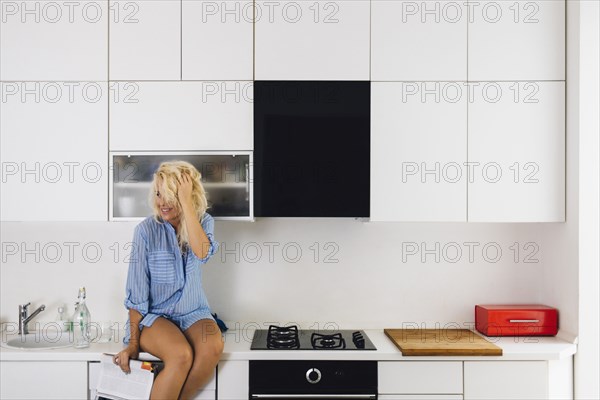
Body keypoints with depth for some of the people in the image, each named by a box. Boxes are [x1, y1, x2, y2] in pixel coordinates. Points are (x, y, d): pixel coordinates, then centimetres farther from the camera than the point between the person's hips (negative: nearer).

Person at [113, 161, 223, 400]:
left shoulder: (204, 222, -3)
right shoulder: (147, 230, -10)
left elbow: (202, 252, -27)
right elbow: (136, 292, -8)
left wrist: (186, 201, -27)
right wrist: (133, 342, -8)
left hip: (193, 313, 3)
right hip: (154, 315, -2)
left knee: (213, 347, -29)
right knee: (181, 355, -32)